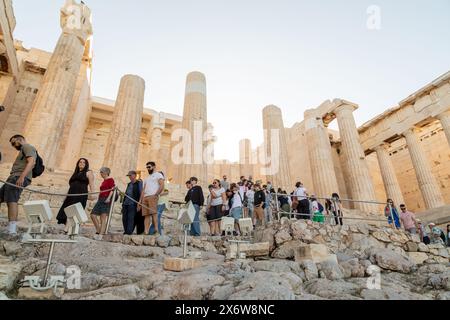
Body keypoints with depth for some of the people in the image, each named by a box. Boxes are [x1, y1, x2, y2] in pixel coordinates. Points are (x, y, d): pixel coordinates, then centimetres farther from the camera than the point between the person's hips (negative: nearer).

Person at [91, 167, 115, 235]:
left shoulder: (110, 180, -2)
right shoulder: (103, 181, 21)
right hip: (101, 199, 9)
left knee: (103, 217, -11)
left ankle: (101, 233, -11)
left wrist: (109, 198, -23)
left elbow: (112, 189, -12)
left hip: (106, 199, -9)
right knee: (93, 215, 3)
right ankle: (98, 230, 12)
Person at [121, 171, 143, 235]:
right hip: (126, 203, 7)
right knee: (124, 218, 3)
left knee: (131, 217, -11)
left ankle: (129, 232, -10)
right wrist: (123, 203, 20)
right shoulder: (129, 184, 23)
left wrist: (139, 203, -15)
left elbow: (141, 193, -7)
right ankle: (126, 231, 10)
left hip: (133, 204, -7)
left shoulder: (139, 183, 0)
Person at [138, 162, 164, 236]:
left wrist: (156, 194, -18)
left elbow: (162, 186, -6)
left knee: (153, 212, -19)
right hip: (145, 197, 7)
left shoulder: (158, 175, 9)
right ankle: (146, 232, -5)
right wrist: (140, 200, 17)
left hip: (153, 196, -7)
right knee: (146, 215, -1)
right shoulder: (147, 178, 31)